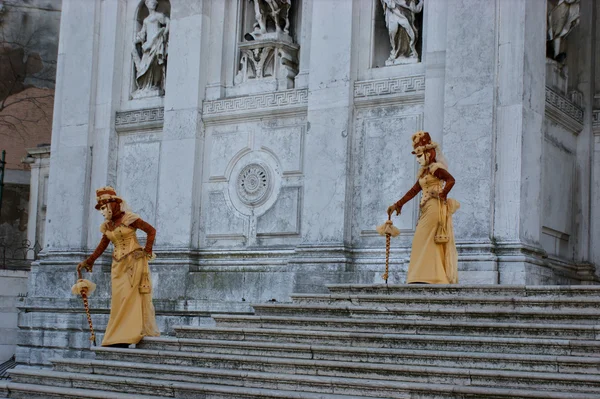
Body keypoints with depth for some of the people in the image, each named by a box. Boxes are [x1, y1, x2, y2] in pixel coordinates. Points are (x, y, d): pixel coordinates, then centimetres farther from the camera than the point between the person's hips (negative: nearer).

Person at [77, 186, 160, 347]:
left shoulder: (129, 219, -8)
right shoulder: (107, 226, 12)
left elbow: (151, 230, -7)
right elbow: (102, 246, 17)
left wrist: (147, 251, -10)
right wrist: (88, 261, 12)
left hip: (134, 262, -6)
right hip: (118, 265, 6)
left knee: (130, 297, -8)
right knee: (118, 300, 2)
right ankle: (117, 338, 3)